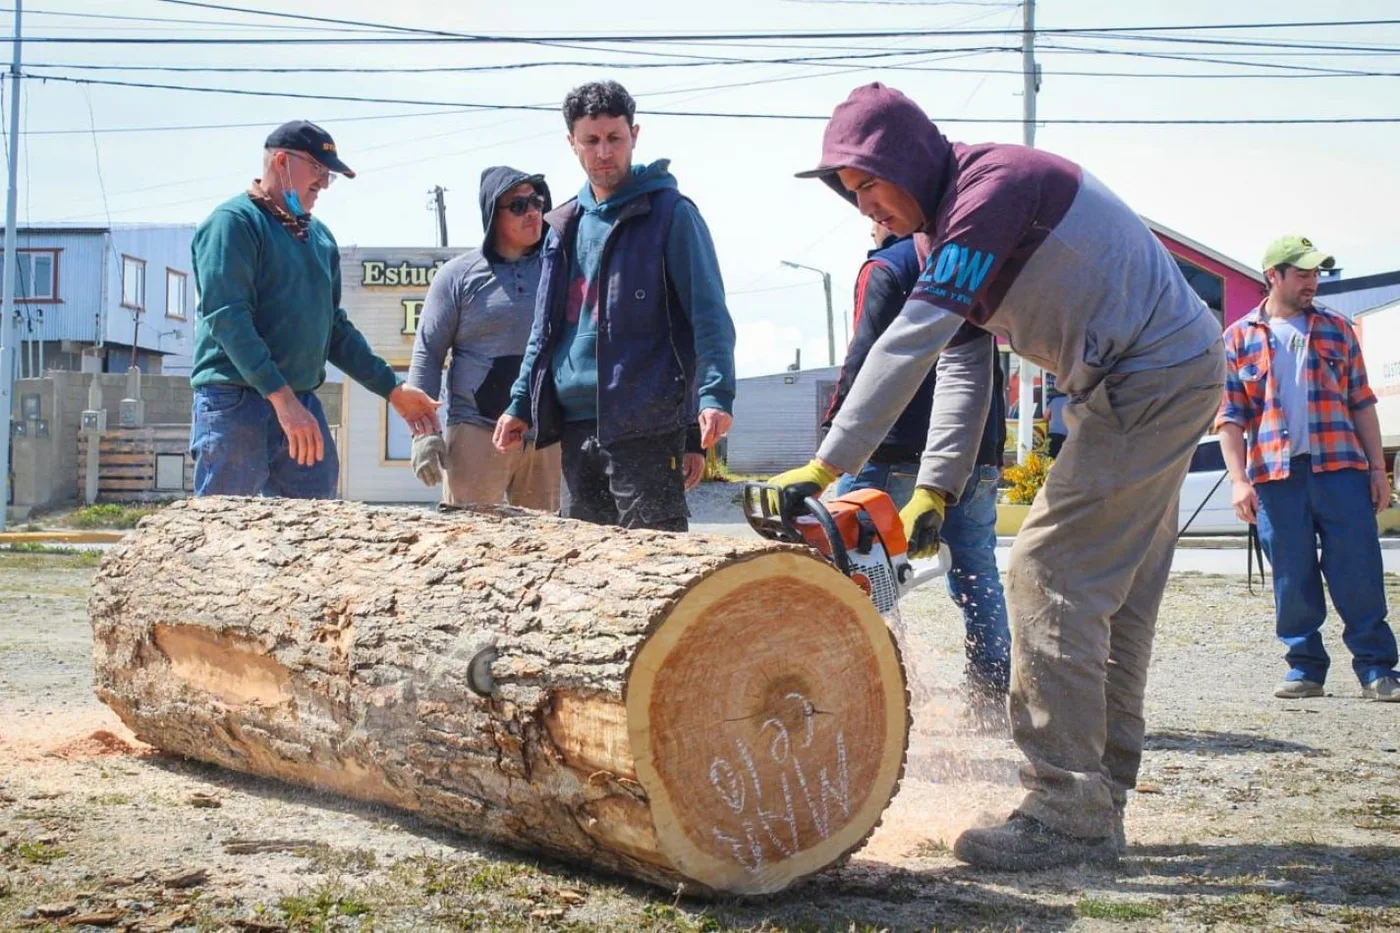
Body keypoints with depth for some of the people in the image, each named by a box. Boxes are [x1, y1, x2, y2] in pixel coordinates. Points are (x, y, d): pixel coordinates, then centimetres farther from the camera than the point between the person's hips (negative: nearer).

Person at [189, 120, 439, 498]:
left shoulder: (320, 236, 17)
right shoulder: (234, 222, -6)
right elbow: (227, 318, -17)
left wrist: (392, 389, 17)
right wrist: (282, 397, -25)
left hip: (304, 406, 8)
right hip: (237, 405, -7)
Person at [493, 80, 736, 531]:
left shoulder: (669, 213, -3)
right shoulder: (565, 224, 17)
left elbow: (709, 314, -10)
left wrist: (715, 395, -23)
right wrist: (521, 403, 17)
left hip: (645, 426, -7)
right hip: (575, 425, 7)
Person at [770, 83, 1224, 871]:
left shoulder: (993, 185, -19)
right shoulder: (953, 228, 13)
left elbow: (911, 344, -26)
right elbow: (963, 365, 7)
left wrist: (825, 467, -27)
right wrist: (936, 490, -4)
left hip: (1153, 377, -10)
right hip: (1164, 383, 10)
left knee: (1051, 574, -12)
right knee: (1117, 595, 10)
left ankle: (1066, 813, -10)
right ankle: (1100, 808, 16)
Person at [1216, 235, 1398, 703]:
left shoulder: (1337, 330, 14)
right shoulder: (1239, 339, 8)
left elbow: (1361, 402, 13)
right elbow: (1230, 416, 5)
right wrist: (1238, 479, -5)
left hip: (1341, 468, 1)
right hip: (1275, 475, -1)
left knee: (1359, 572, -2)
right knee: (1292, 577, 3)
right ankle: (1305, 667, 13)